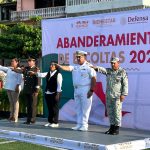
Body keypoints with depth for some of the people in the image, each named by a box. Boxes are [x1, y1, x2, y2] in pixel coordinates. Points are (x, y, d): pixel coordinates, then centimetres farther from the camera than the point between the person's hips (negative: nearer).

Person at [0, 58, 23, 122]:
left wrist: (17, 86, -18)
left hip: (14, 88, -7)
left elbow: (20, 79, -10)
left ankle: (15, 117, -4)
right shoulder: (9, 69, 16)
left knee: (15, 102, -4)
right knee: (11, 102, 9)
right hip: (9, 88, 7)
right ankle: (11, 116, 13)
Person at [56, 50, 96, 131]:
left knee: (85, 108, -3)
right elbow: (67, 68, -5)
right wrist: (59, 66, -23)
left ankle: (84, 125, 1)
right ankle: (79, 125, 17)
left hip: (85, 90, -7)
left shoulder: (89, 67, -5)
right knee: (78, 109, 10)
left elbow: (93, 79, -10)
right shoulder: (75, 67, 12)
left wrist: (91, 90, -15)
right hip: (76, 89, 7)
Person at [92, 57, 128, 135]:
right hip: (109, 95, 6)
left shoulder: (122, 72, -3)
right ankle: (112, 127, 18)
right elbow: (102, 69, -6)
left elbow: (125, 84, -7)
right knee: (110, 112, 9)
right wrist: (95, 67, -25)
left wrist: (123, 94, -14)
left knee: (117, 112, -5)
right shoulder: (109, 71, 11)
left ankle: (117, 129, 1)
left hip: (117, 96, -6)